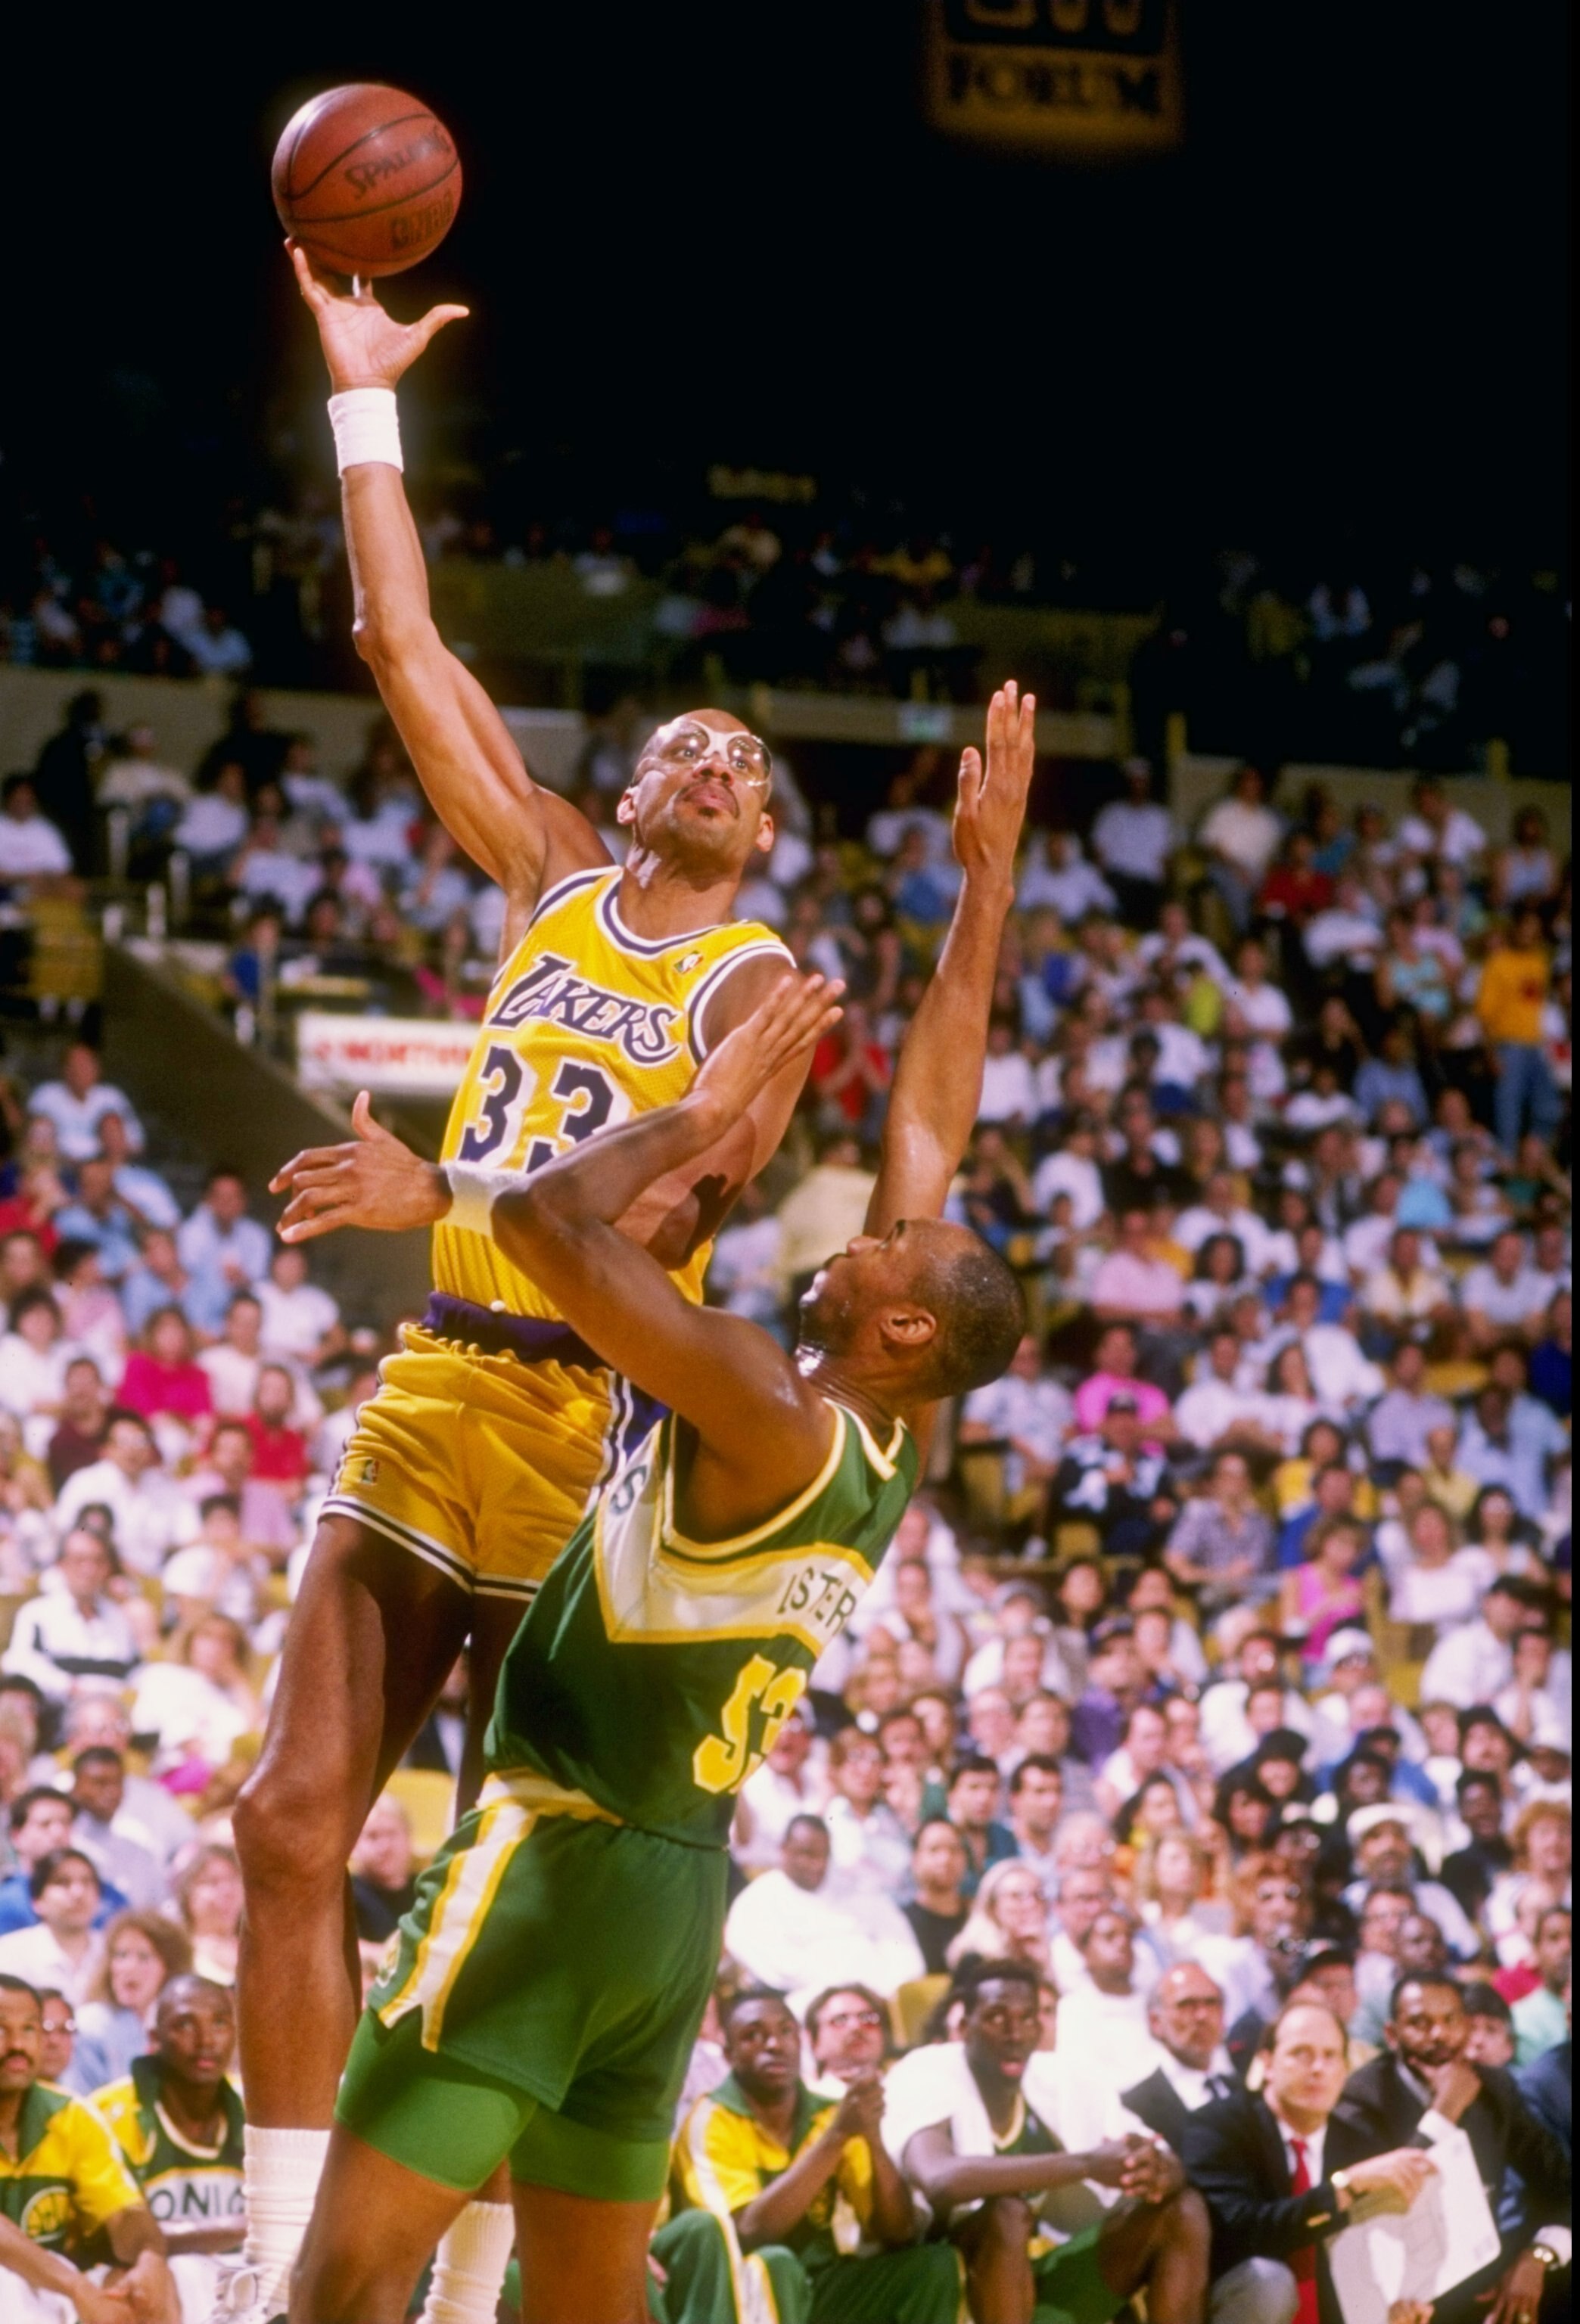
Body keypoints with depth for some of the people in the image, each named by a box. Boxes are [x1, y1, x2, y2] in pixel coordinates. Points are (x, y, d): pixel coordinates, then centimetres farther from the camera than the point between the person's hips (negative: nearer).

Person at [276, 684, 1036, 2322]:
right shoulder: (887, 1447, 8)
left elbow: (555, 1221, -26)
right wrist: (986, 878, 18)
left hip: (556, 1861, -9)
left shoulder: (774, 1420, -15)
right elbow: (929, 1119, 14)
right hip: (677, 1893, 9)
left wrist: (702, 1114, -8)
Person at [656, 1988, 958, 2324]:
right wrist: (836, 2136, -28)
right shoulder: (712, 2121, -13)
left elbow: (898, 2233, -4)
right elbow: (751, 2231, -28)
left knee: (932, 2265, -12)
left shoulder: (829, 2116, 2)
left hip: (812, 2295, 6)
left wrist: (872, 2138, -21)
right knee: (775, 2264, -35)